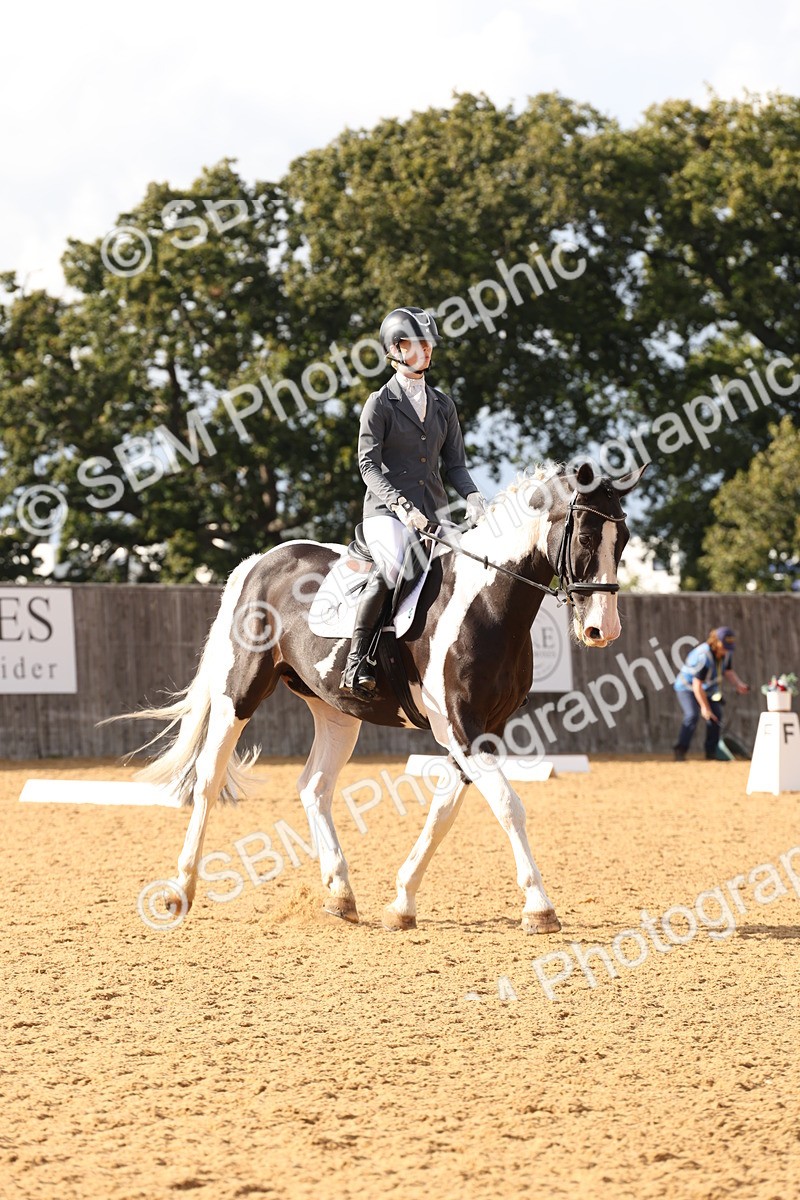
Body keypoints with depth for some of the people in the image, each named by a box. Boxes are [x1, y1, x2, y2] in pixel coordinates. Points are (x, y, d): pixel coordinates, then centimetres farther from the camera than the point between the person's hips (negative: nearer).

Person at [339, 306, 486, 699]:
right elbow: (368, 464, -6)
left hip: (434, 511, 6)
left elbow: (454, 463, 16)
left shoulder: (443, 405, 17)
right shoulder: (381, 403, 1)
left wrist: (473, 497, -5)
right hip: (387, 509, -6)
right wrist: (400, 505, -21)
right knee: (391, 569, -34)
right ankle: (356, 662, -25)